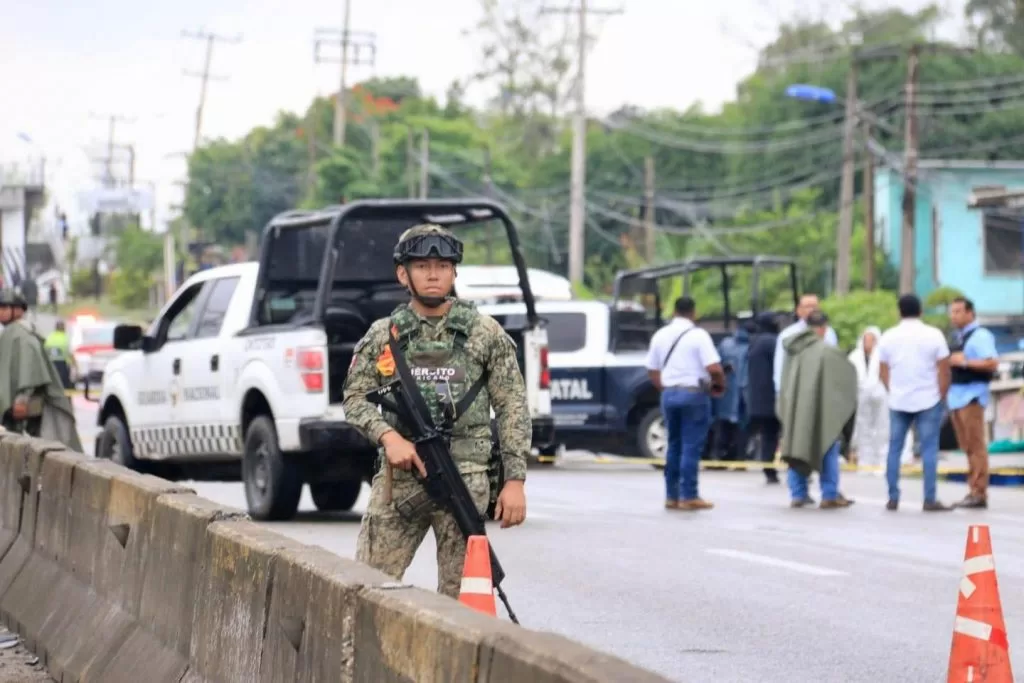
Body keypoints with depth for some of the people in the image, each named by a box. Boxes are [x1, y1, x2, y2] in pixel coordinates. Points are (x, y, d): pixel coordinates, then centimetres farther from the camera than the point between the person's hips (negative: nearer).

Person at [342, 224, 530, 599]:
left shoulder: (485, 333, 6)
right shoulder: (382, 335, 11)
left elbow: (512, 407, 5)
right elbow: (355, 396, 9)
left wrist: (515, 480, -2)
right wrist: (388, 436, -11)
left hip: (465, 478, -2)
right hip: (399, 477, 2)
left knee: (458, 594, -2)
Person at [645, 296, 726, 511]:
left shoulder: (660, 336, 9)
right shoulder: (698, 335, -10)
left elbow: (652, 371, 11)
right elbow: (714, 368, -17)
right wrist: (720, 386, 1)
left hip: (669, 394, 6)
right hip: (694, 393, -6)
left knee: (674, 445, 13)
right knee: (692, 447, -2)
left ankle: (671, 496, 13)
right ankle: (689, 496, -3)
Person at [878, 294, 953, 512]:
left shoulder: (888, 337, 3)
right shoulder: (933, 335, -4)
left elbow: (883, 371, 6)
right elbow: (944, 370, -5)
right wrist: (941, 395, 5)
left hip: (898, 401, 2)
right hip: (928, 400, -2)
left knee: (894, 449, 9)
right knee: (929, 450, 0)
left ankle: (893, 499, 7)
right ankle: (930, 500, -4)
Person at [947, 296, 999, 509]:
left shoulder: (980, 336, -9)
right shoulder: (958, 338, 19)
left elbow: (993, 363, -20)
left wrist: (965, 362, -20)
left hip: (972, 395, -10)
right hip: (956, 396, 10)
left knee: (976, 446, -10)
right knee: (967, 447, 10)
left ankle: (979, 493, -10)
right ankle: (974, 491, 13)